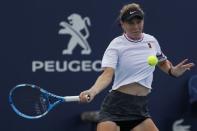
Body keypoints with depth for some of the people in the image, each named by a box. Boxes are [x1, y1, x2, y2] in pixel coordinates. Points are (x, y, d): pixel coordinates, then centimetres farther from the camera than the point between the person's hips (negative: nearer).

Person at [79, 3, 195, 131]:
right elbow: (107, 74, -20)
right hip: (116, 106, -5)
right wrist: (92, 92, -40)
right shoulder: (116, 45, -8)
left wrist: (173, 71, 5)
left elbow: (162, 62, 28)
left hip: (140, 107, 5)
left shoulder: (151, 41, 8)